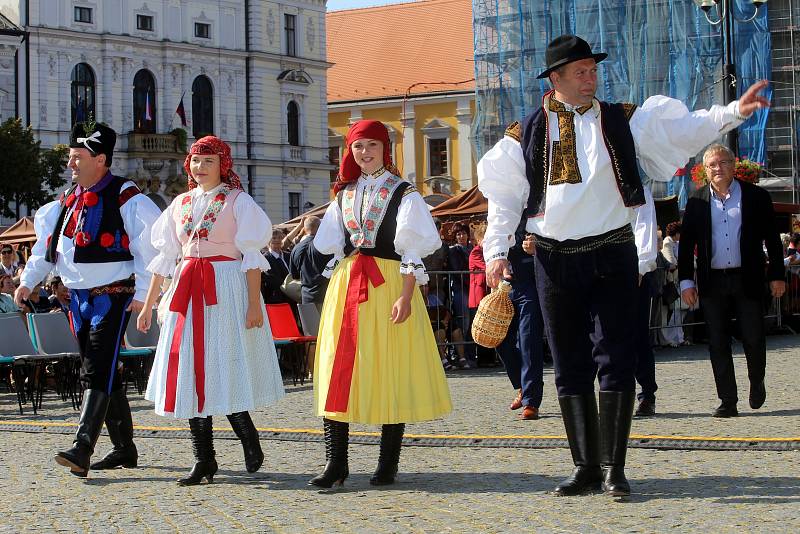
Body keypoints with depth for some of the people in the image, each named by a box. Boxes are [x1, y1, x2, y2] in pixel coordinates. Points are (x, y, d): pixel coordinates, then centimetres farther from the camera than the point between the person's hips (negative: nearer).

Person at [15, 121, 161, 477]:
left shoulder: (125, 198, -10)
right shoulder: (69, 200, 12)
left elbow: (150, 243, -13)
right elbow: (47, 240, 22)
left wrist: (142, 294, -15)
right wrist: (28, 281, 15)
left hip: (113, 296, -7)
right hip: (78, 297, 7)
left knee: (98, 372, -15)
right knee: (104, 374, 11)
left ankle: (82, 449, -23)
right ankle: (124, 449, 19)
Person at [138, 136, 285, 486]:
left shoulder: (237, 201, -1)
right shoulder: (181, 203, 14)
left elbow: (251, 255, -6)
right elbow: (164, 258, 16)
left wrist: (255, 302, -15)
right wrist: (148, 305, 13)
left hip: (226, 289, -5)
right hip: (187, 292, 5)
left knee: (223, 371, -7)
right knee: (189, 373, 2)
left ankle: (250, 441, 15)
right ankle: (204, 461, 6)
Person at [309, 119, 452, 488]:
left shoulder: (403, 193, 0)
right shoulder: (344, 194, 15)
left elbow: (412, 251, -6)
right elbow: (330, 246, 20)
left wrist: (406, 296, -14)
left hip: (388, 285, -4)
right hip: (345, 286, 5)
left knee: (389, 373, -2)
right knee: (338, 370, -2)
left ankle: (388, 464, 4)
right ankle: (335, 462, -1)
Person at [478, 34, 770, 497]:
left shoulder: (623, 121, 4)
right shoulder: (528, 133, 5)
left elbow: (683, 128, -3)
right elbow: (503, 196, 8)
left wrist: (734, 112, -16)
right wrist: (497, 250, -1)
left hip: (612, 255, -1)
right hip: (554, 260, 1)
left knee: (616, 360, -5)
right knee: (570, 367, 6)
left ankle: (613, 468, 1)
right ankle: (586, 467, 14)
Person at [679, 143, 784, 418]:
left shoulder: (756, 196, 2)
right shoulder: (697, 201, 6)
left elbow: (772, 239, 5)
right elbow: (686, 243, 8)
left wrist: (776, 275, 1)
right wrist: (686, 280, 1)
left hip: (748, 280, -1)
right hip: (712, 282, 1)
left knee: (754, 339, 1)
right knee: (718, 343, 1)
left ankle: (757, 383, 30)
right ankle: (728, 402, 8)